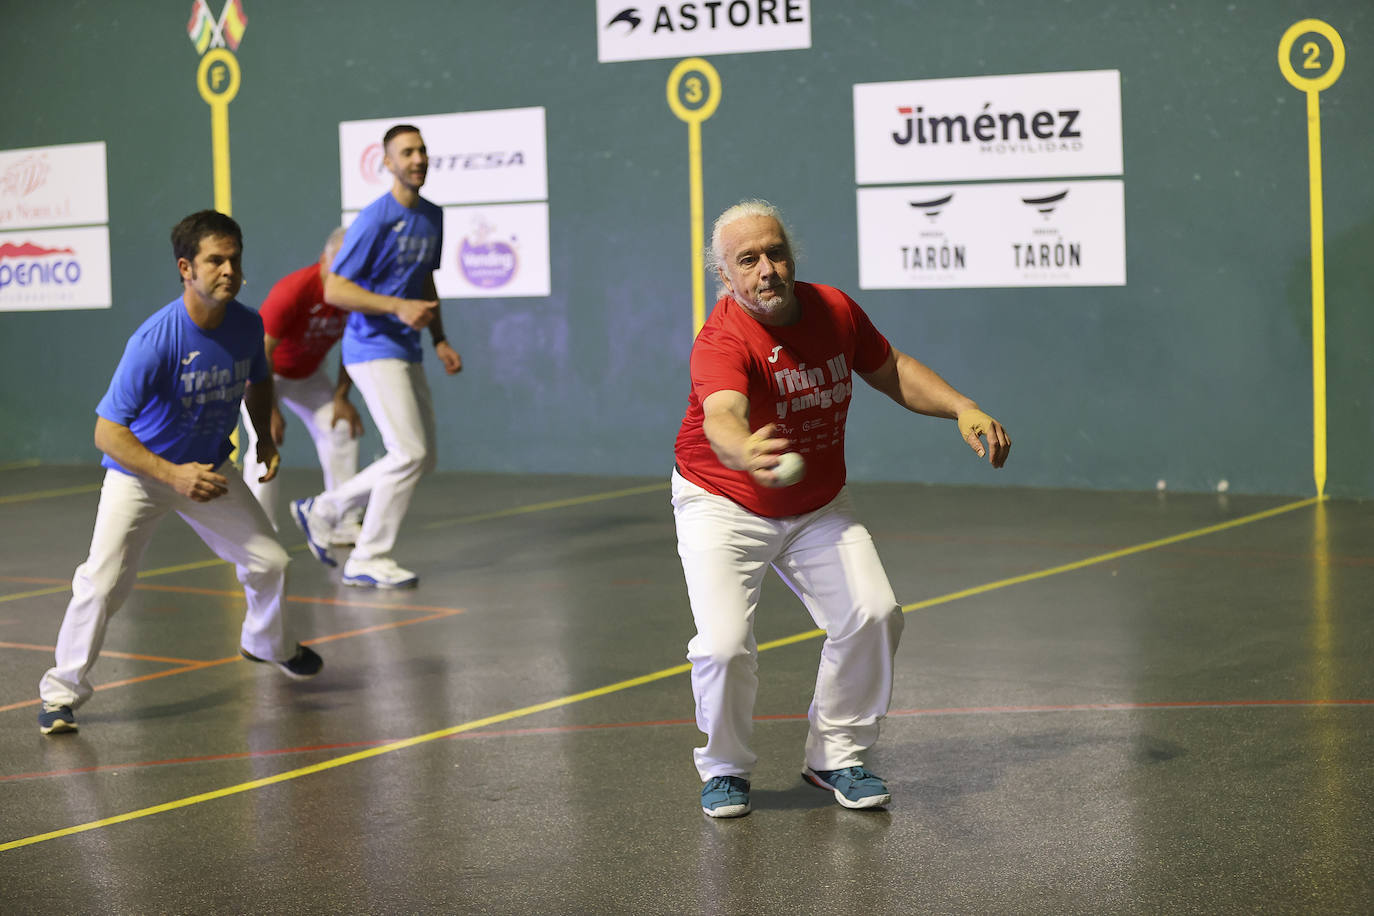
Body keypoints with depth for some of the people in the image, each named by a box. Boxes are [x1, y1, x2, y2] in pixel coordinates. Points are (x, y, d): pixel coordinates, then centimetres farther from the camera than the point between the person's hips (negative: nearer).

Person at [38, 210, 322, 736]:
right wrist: (173, 474, -36)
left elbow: (258, 380, 13)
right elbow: (107, 431, -28)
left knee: (270, 563, 7)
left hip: (209, 470, 5)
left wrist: (263, 436, -1)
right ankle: (63, 692, 0)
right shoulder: (154, 342, -31)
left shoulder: (248, 325, -12)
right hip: (138, 474, -5)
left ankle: (268, 644, 40)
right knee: (102, 583, -19)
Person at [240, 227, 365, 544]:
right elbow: (261, 351, -30)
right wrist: (270, 410, -28)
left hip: (307, 373, 6)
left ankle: (347, 524, -2)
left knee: (342, 429, -6)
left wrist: (342, 396, -6)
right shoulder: (294, 290, -34)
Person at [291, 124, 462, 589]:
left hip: (406, 352, 9)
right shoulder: (375, 219, -15)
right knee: (409, 453, -13)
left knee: (422, 458, 10)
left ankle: (321, 510, 21)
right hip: (374, 349, -9)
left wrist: (440, 340, 15)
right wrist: (399, 308, -24)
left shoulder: (432, 217, 11)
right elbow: (334, 290, -16)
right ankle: (368, 560, -2)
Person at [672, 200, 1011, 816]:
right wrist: (746, 453, -73)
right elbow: (722, 418, -50)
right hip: (723, 506, -5)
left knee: (873, 615, -10)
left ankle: (836, 755, 13)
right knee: (725, 645, -20)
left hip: (819, 508, 5)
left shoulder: (834, 310, -9)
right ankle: (725, 767, 9)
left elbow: (891, 371, 10)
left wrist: (961, 408, -3)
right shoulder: (722, 342, -29)